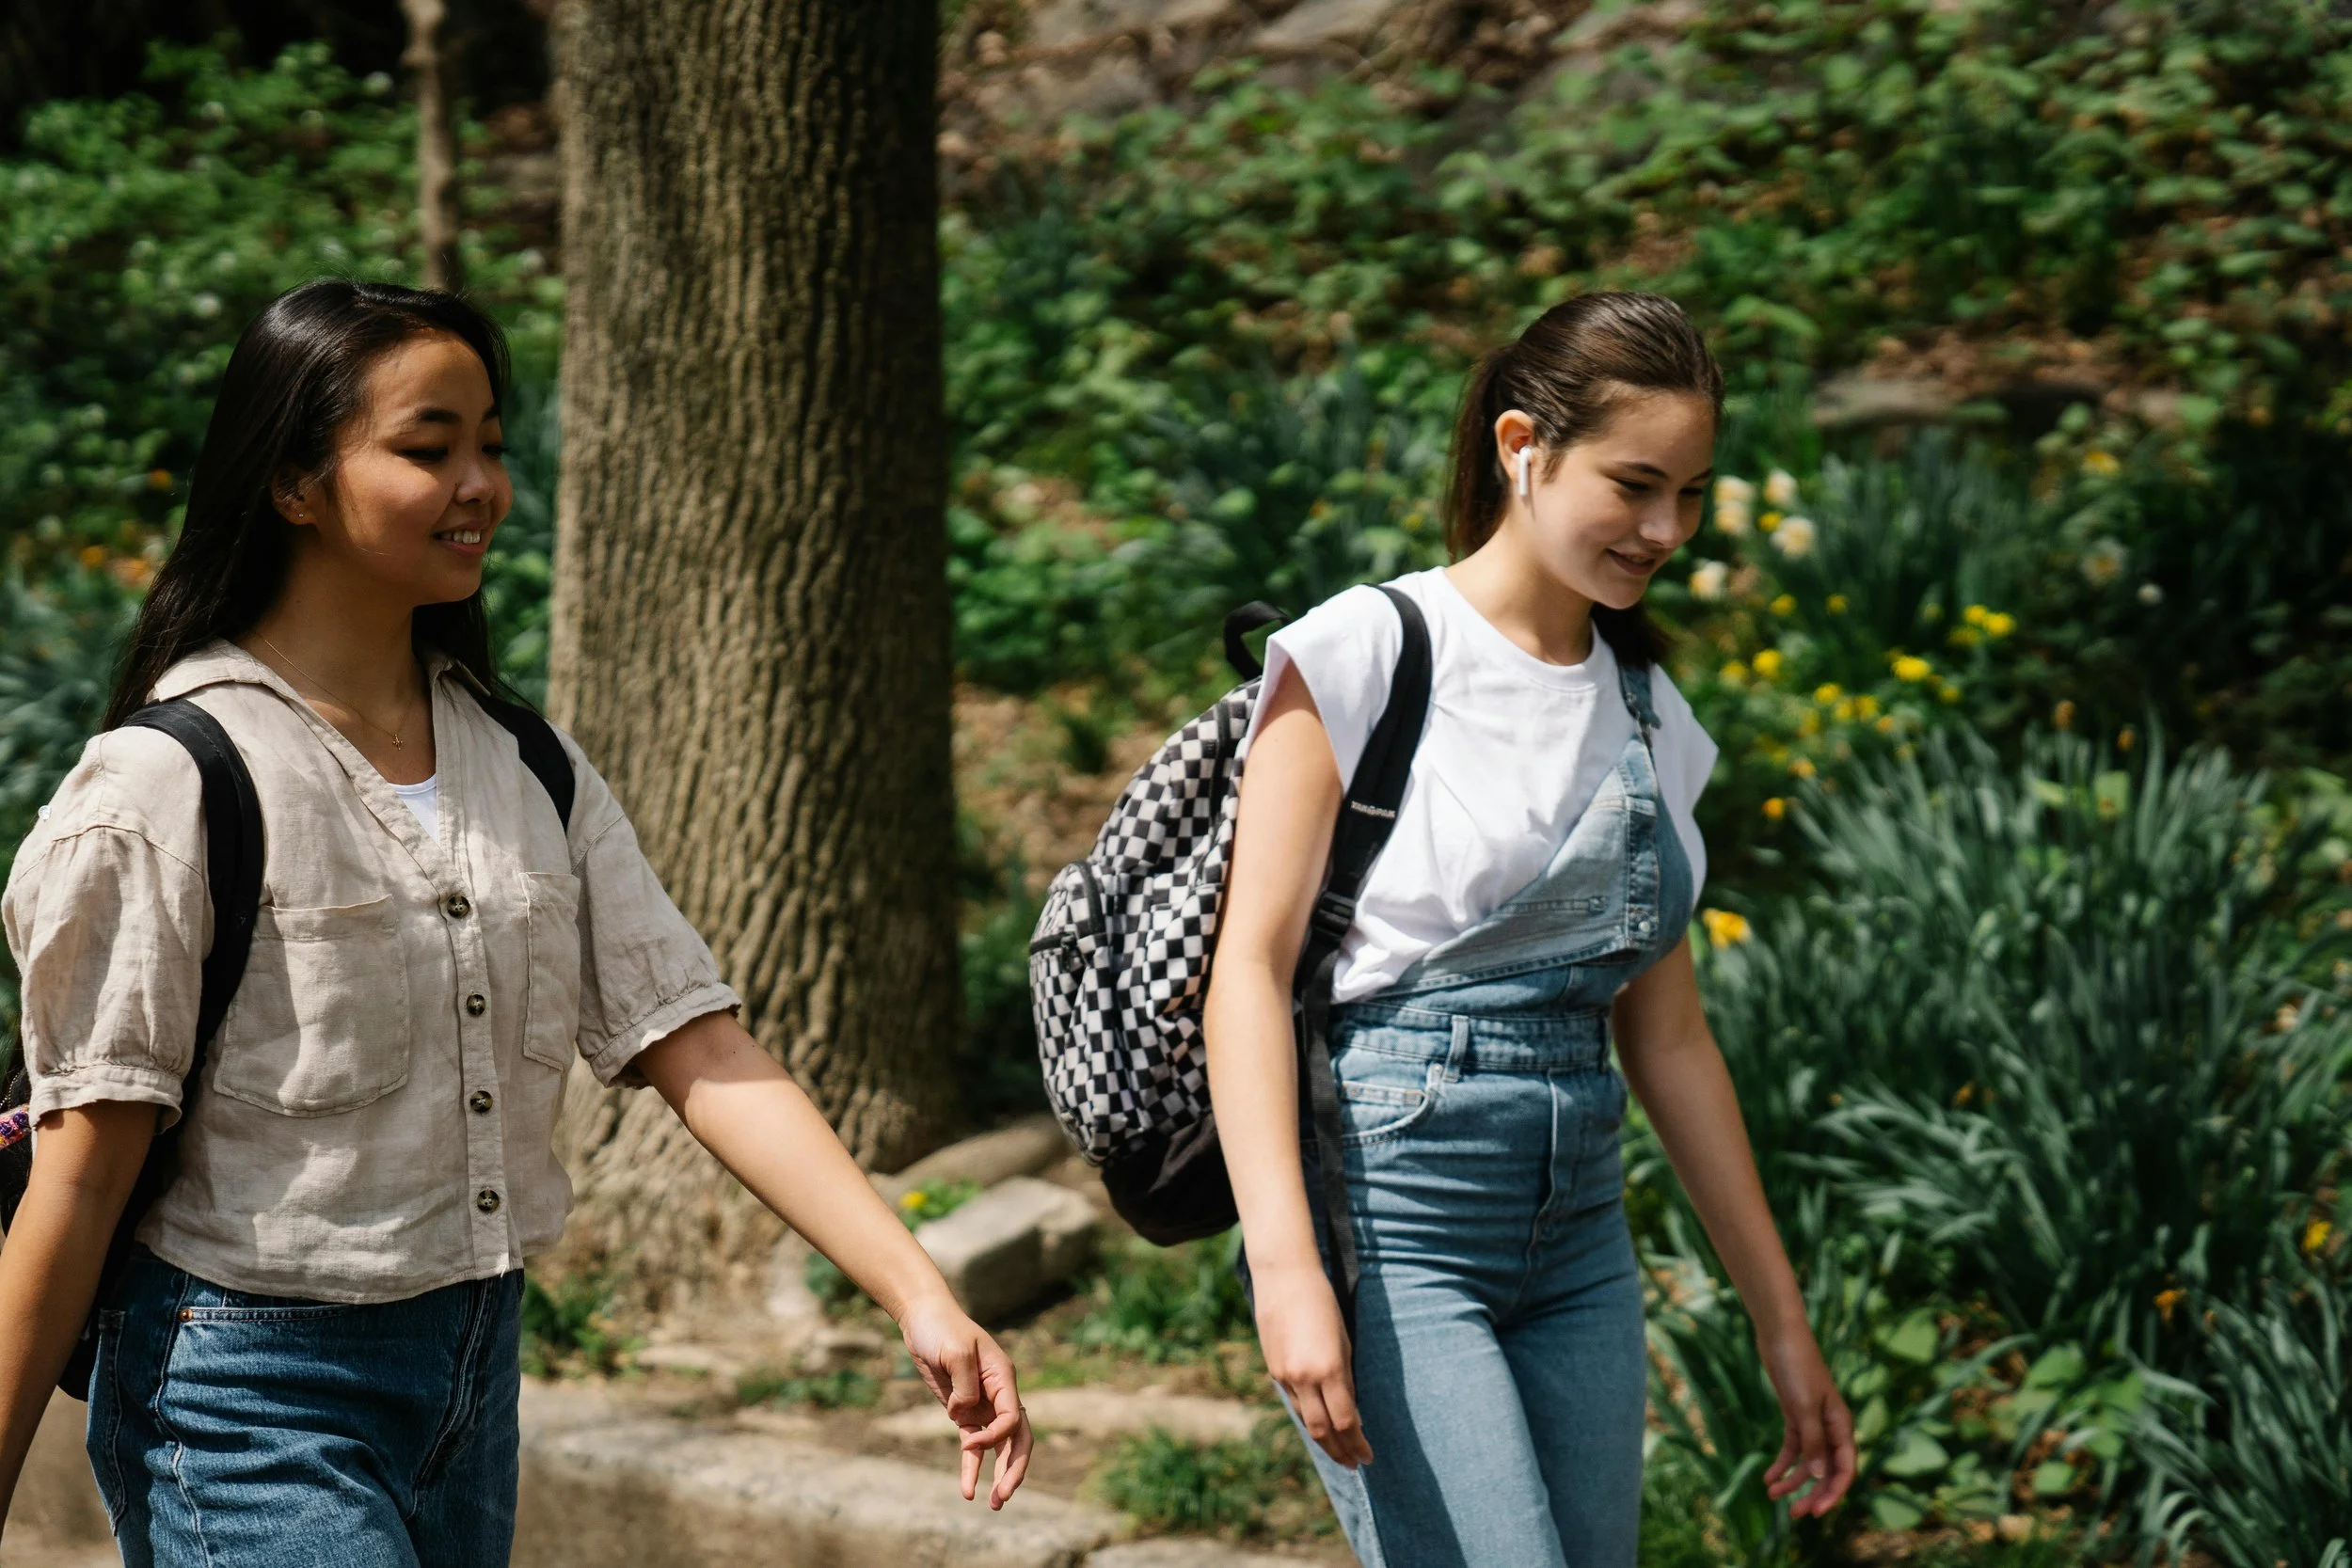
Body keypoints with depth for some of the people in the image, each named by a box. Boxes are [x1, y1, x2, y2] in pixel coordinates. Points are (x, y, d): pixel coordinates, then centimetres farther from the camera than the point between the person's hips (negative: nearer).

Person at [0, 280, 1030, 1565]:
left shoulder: (532, 773, 7)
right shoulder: (171, 783, -12)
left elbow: (697, 1051, -1)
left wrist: (918, 1294, -12)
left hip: (475, 1365, 6)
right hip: (252, 1403, -6)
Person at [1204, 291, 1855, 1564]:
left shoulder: (1648, 714, 13)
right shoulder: (1368, 653, -5)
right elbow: (1251, 963, -11)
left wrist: (1780, 1319, 17)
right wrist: (1287, 1268, -23)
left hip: (1577, 1242, 7)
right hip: (1390, 1224, -6)